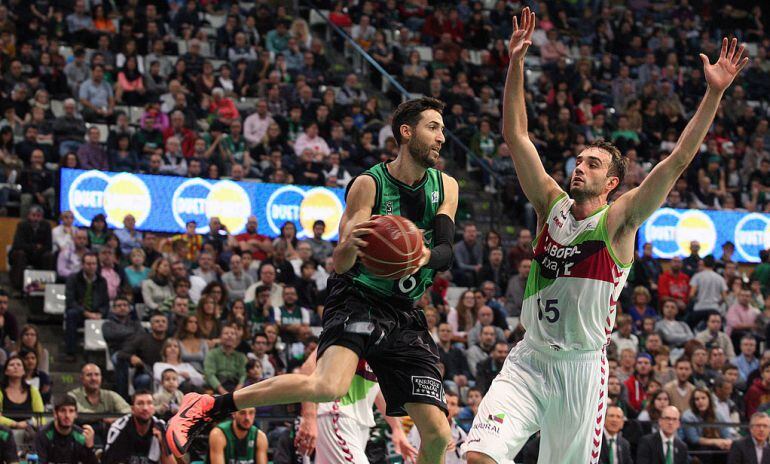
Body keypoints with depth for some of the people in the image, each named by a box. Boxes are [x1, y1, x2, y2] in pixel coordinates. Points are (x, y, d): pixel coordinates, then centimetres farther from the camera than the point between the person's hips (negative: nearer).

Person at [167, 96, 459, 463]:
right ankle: (206, 406, -20)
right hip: (356, 303, -5)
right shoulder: (369, 185, -8)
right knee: (329, 387, -33)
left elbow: (445, 253, -4)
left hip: (404, 315, 5)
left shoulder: (445, 187, 5)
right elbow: (339, 263, -12)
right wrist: (348, 247, -36)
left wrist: (426, 256, -28)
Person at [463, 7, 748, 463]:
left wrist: (715, 93, -17)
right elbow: (516, 135, 7)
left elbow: (679, 160, -10)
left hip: (582, 367, -2)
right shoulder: (552, 205, 8)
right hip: (528, 360, 3)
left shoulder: (618, 219, -2)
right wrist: (516, 64, 0)